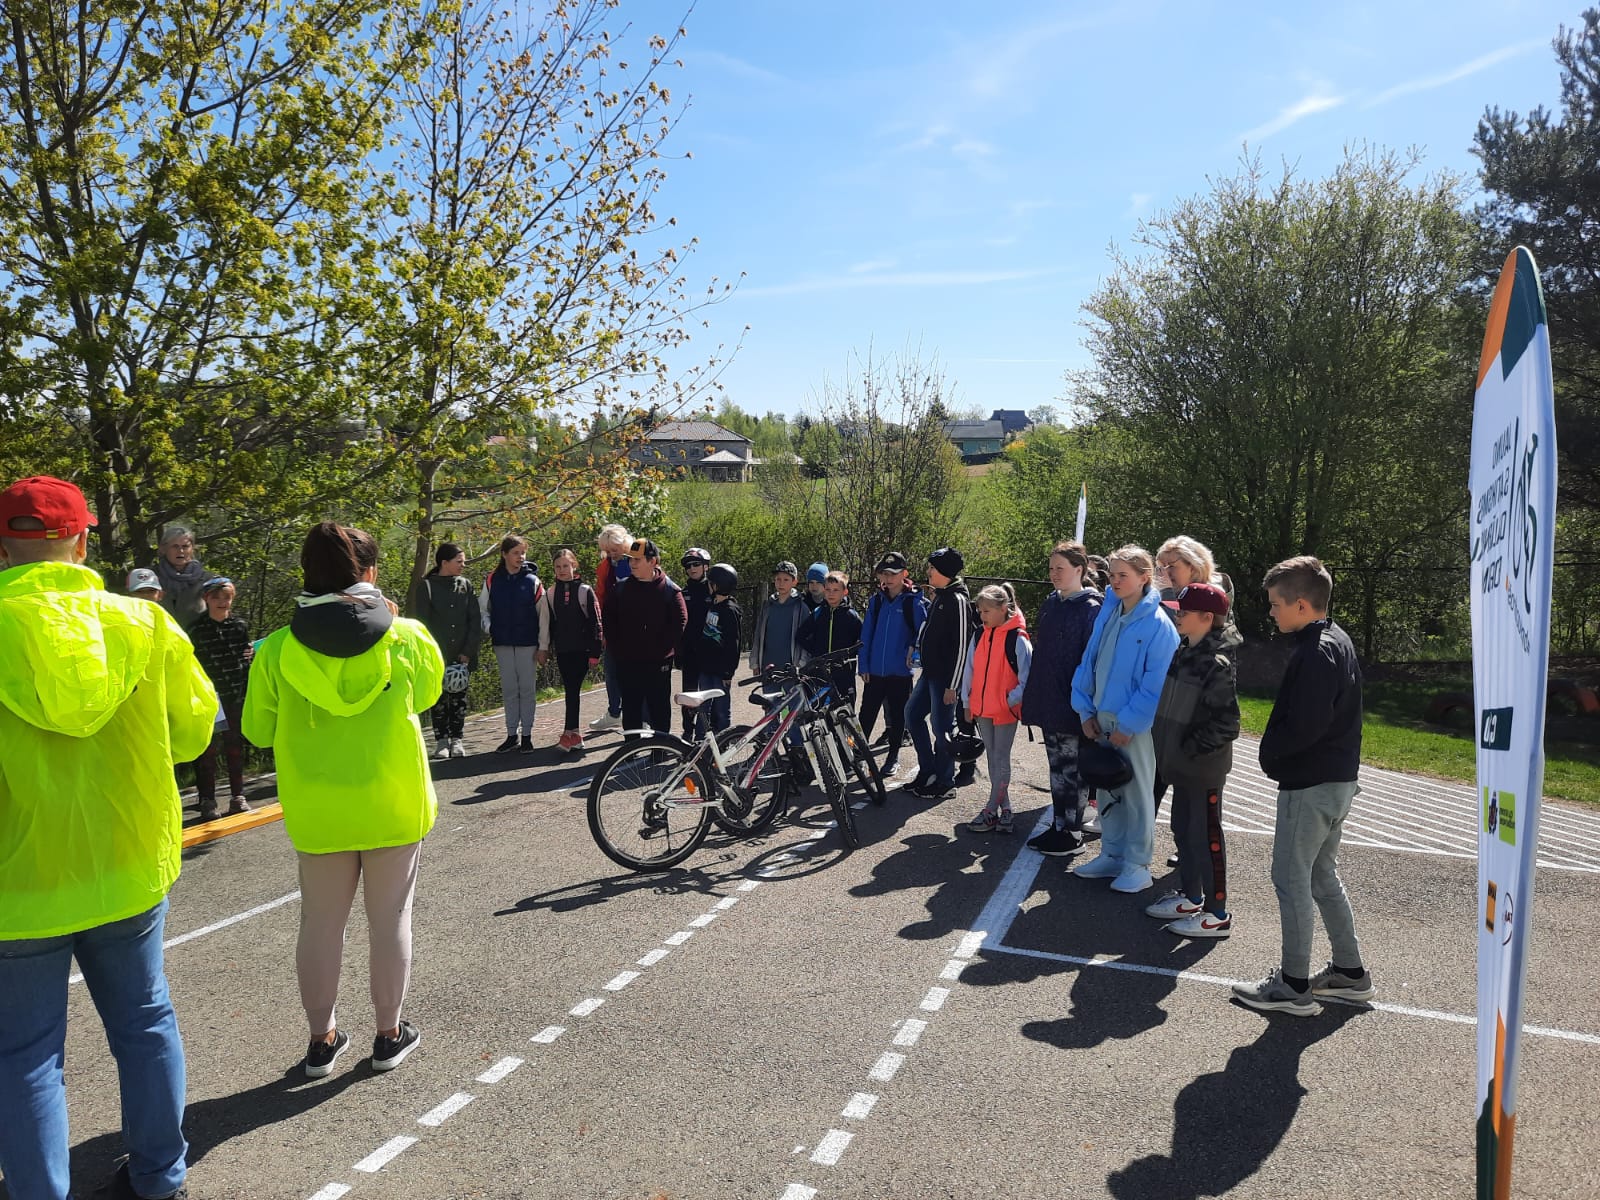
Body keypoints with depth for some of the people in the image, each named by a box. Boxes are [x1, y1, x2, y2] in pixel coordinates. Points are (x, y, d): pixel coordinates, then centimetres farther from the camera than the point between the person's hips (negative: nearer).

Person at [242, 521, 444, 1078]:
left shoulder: (277, 649, -9)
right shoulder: (408, 637, -11)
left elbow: (258, 729, 1)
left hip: (316, 808, 1)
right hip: (393, 803, -1)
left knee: (320, 923, 15)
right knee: (390, 919, 12)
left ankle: (322, 1040, 27)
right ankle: (389, 1035, 24)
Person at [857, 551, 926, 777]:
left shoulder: (913, 601, -5)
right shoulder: (876, 600, 6)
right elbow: (866, 634, 7)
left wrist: (913, 648, -12)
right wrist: (864, 665, 2)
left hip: (900, 671, -3)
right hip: (875, 670, 3)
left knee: (897, 715, 9)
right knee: (866, 714, 4)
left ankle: (893, 757, 23)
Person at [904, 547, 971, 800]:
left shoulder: (958, 600, -17)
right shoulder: (939, 596, 12)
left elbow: (962, 646, -19)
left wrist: (952, 685, -19)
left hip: (944, 675, -10)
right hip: (929, 671, 10)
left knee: (941, 727, -1)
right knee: (912, 714, 14)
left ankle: (945, 783, 12)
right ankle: (928, 771, 24)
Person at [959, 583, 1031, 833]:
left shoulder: (1017, 639, -13)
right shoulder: (980, 635, 7)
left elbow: (1026, 677, -11)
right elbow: (970, 669, 11)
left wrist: (1012, 700, -14)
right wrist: (967, 702, 10)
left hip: (1006, 710, -7)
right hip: (981, 708, 7)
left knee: (1001, 759, 1)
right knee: (992, 759, 12)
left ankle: (990, 812, 4)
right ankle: (1004, 808, 22)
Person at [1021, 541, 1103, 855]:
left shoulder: (1091, 609, -11)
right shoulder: (1050, 604, 11)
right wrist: (1033, 696, 14)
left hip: (1071, 706, -7)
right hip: (1048, 702, 7)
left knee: (1072, 770, 2)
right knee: (1057, 767, 14)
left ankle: (1073, 833, 12)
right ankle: (1058, 826, 24)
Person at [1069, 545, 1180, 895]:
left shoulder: (1158, 624, -13)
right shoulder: (1106, 614, 5)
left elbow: (1156, 683, -15)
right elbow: (1088, 663, 9)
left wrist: (1128, 725, -15)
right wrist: (1087, 711, 3)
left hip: (1135, 725, -6)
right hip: (1101, 718, 6)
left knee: (1137, 793, 5)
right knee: (1107, 790, 14)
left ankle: (1137, 865, 16)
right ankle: (1111, 855, 28)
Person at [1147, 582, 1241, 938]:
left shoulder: (1218, 664, -19)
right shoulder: (1186, 653, 8)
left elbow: (1227, 724, -21)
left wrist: (1192, 747, -17)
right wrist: (1170, 749, 12)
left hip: (1204, 767, -9)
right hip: (1182, 763, 9)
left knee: (1206, 835, 0)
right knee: (1183, 829, 18)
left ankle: (1216, 914, 10)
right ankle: (1190, 896, 32)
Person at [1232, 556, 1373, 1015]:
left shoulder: (1315, 654, -22)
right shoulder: (1338, 641, 10)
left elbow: (1304, 727, -27)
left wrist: (1269, 752, -9)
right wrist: (1276, 750, 9)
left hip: (1309, 785, -10)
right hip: (1338, 779, 10)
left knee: (1291, 878, 0)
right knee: (1322, 875, 20)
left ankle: (1293, 985, 9)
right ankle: (1350, 972, 30)